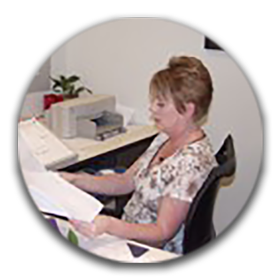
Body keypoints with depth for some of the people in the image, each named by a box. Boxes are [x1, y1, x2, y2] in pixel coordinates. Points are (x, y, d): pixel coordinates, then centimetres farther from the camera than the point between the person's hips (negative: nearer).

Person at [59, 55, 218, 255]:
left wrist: (109, 225, -38)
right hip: (129, 234, 8)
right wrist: (76, 179, -2)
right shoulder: (165, 139, 3)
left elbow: (162, 232, -24)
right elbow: (126, 182, 9)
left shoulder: (192, 162, -25)